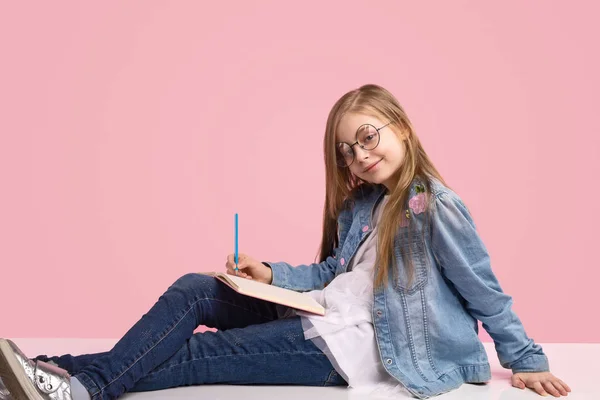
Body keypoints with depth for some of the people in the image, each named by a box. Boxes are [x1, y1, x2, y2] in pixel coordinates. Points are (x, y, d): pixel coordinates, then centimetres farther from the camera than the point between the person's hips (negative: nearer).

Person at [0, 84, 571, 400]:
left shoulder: (436, 207, -13)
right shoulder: (363, 205, 11)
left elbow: (486, 293, -7)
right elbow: (332, 272, 12)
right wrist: (271, 275, -2)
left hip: (346, 345, -8)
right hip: (316, 310, 8)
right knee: (193, 290, -4)